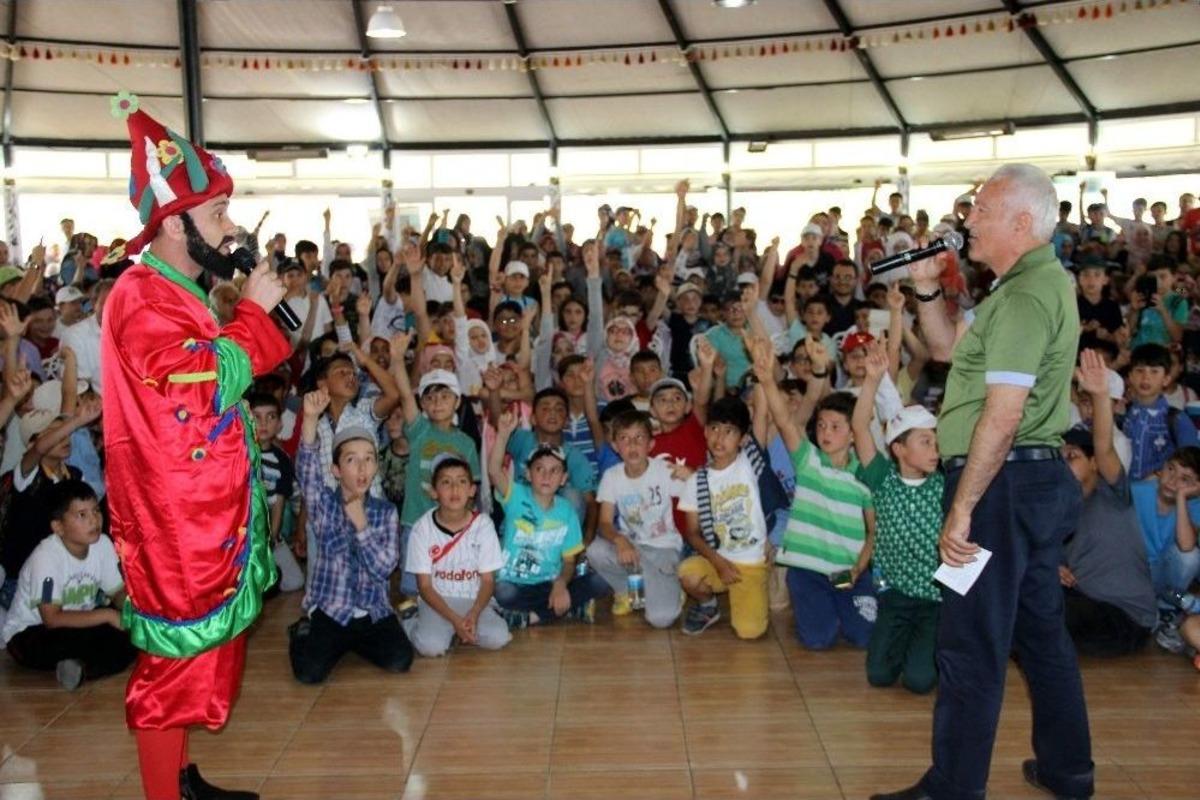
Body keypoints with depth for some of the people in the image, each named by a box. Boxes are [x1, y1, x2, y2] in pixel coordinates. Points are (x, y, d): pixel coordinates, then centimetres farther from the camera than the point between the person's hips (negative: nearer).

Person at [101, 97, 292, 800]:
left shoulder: (172, 294, 15)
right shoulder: (143, 298, -18)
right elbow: (210, 385, -27)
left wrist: (251, 309, 11)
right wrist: (255, 309, -17)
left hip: (203, 511, 10)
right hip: (176, 516, -10)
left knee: (192, 650, 18)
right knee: (180, 656, 0)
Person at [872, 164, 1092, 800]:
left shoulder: (1024, 296, -18)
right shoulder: (1042, 282, 16)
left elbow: (1003, 417, -24)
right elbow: (949, 349, 22)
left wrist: (961, 509, -22)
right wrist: (927, 290, 8)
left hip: (1005, 482, -11)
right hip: (1040, 480, 11)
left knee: (969, 645, -2)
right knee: (1041, 627, 20)